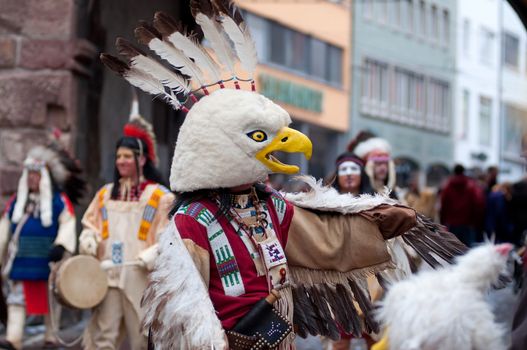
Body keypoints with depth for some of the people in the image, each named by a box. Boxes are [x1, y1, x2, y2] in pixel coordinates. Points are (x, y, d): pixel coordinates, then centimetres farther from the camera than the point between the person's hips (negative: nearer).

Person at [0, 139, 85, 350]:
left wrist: (61, 245, -27)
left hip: (47, 262, -3)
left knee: (50, 300, 8)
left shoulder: (60, 200, -3)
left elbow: (67, 224, -12)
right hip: (20, 262, 3)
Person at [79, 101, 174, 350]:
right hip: (108, 275, 3)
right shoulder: (106, 194, 16)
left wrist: (148, 259, -17)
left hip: (141, 276, -3)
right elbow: (90, 226, 19)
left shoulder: (159, 196, 2)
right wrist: (90, 244, -3)